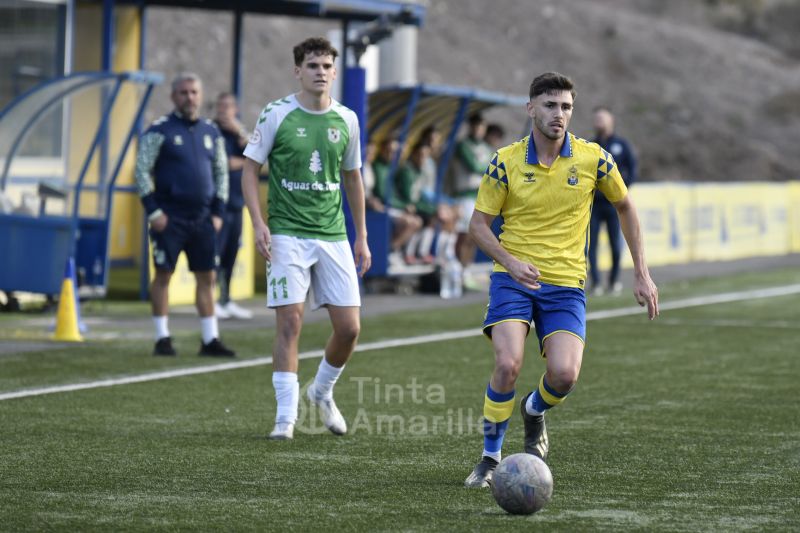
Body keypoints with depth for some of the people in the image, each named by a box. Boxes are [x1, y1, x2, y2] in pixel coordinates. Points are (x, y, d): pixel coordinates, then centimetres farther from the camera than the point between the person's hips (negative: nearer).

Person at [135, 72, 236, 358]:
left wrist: (218, 212, 8)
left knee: (206, 278, 5)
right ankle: (162, 338, 6)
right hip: (170, 218, -5)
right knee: (163, 275, 0)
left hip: (203, 218, 5)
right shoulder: (160, 130, -4)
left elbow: (221, 173, 17)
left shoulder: (211, 132, 11)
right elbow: (142, 170, -7)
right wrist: (153, 211, -12)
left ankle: (210, 339, 9)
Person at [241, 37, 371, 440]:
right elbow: (250, 170, 0)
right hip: (288, 235, -4)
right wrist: (258, 223, -11)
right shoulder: (277, 115, -4)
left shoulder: (346, 120, 7)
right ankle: (286, 416, -4)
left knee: (349, 328, 0)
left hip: (333, 236, 4)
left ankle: (322, 392, 27)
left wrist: (361, 236, 16)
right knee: (290, 322, -10)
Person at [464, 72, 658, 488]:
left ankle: (535, 411, 20)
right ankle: (490, 458, -3)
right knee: (508, 364, -22)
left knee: (564, 375, -17)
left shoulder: (593, 159, -3)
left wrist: (641, 274, 9)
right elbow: (478, 224, 0)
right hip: (513, 279, -1)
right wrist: (510, 262, -19)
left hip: (566, 283, 1)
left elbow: (624, 207, 12)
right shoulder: (505, 162, -5)